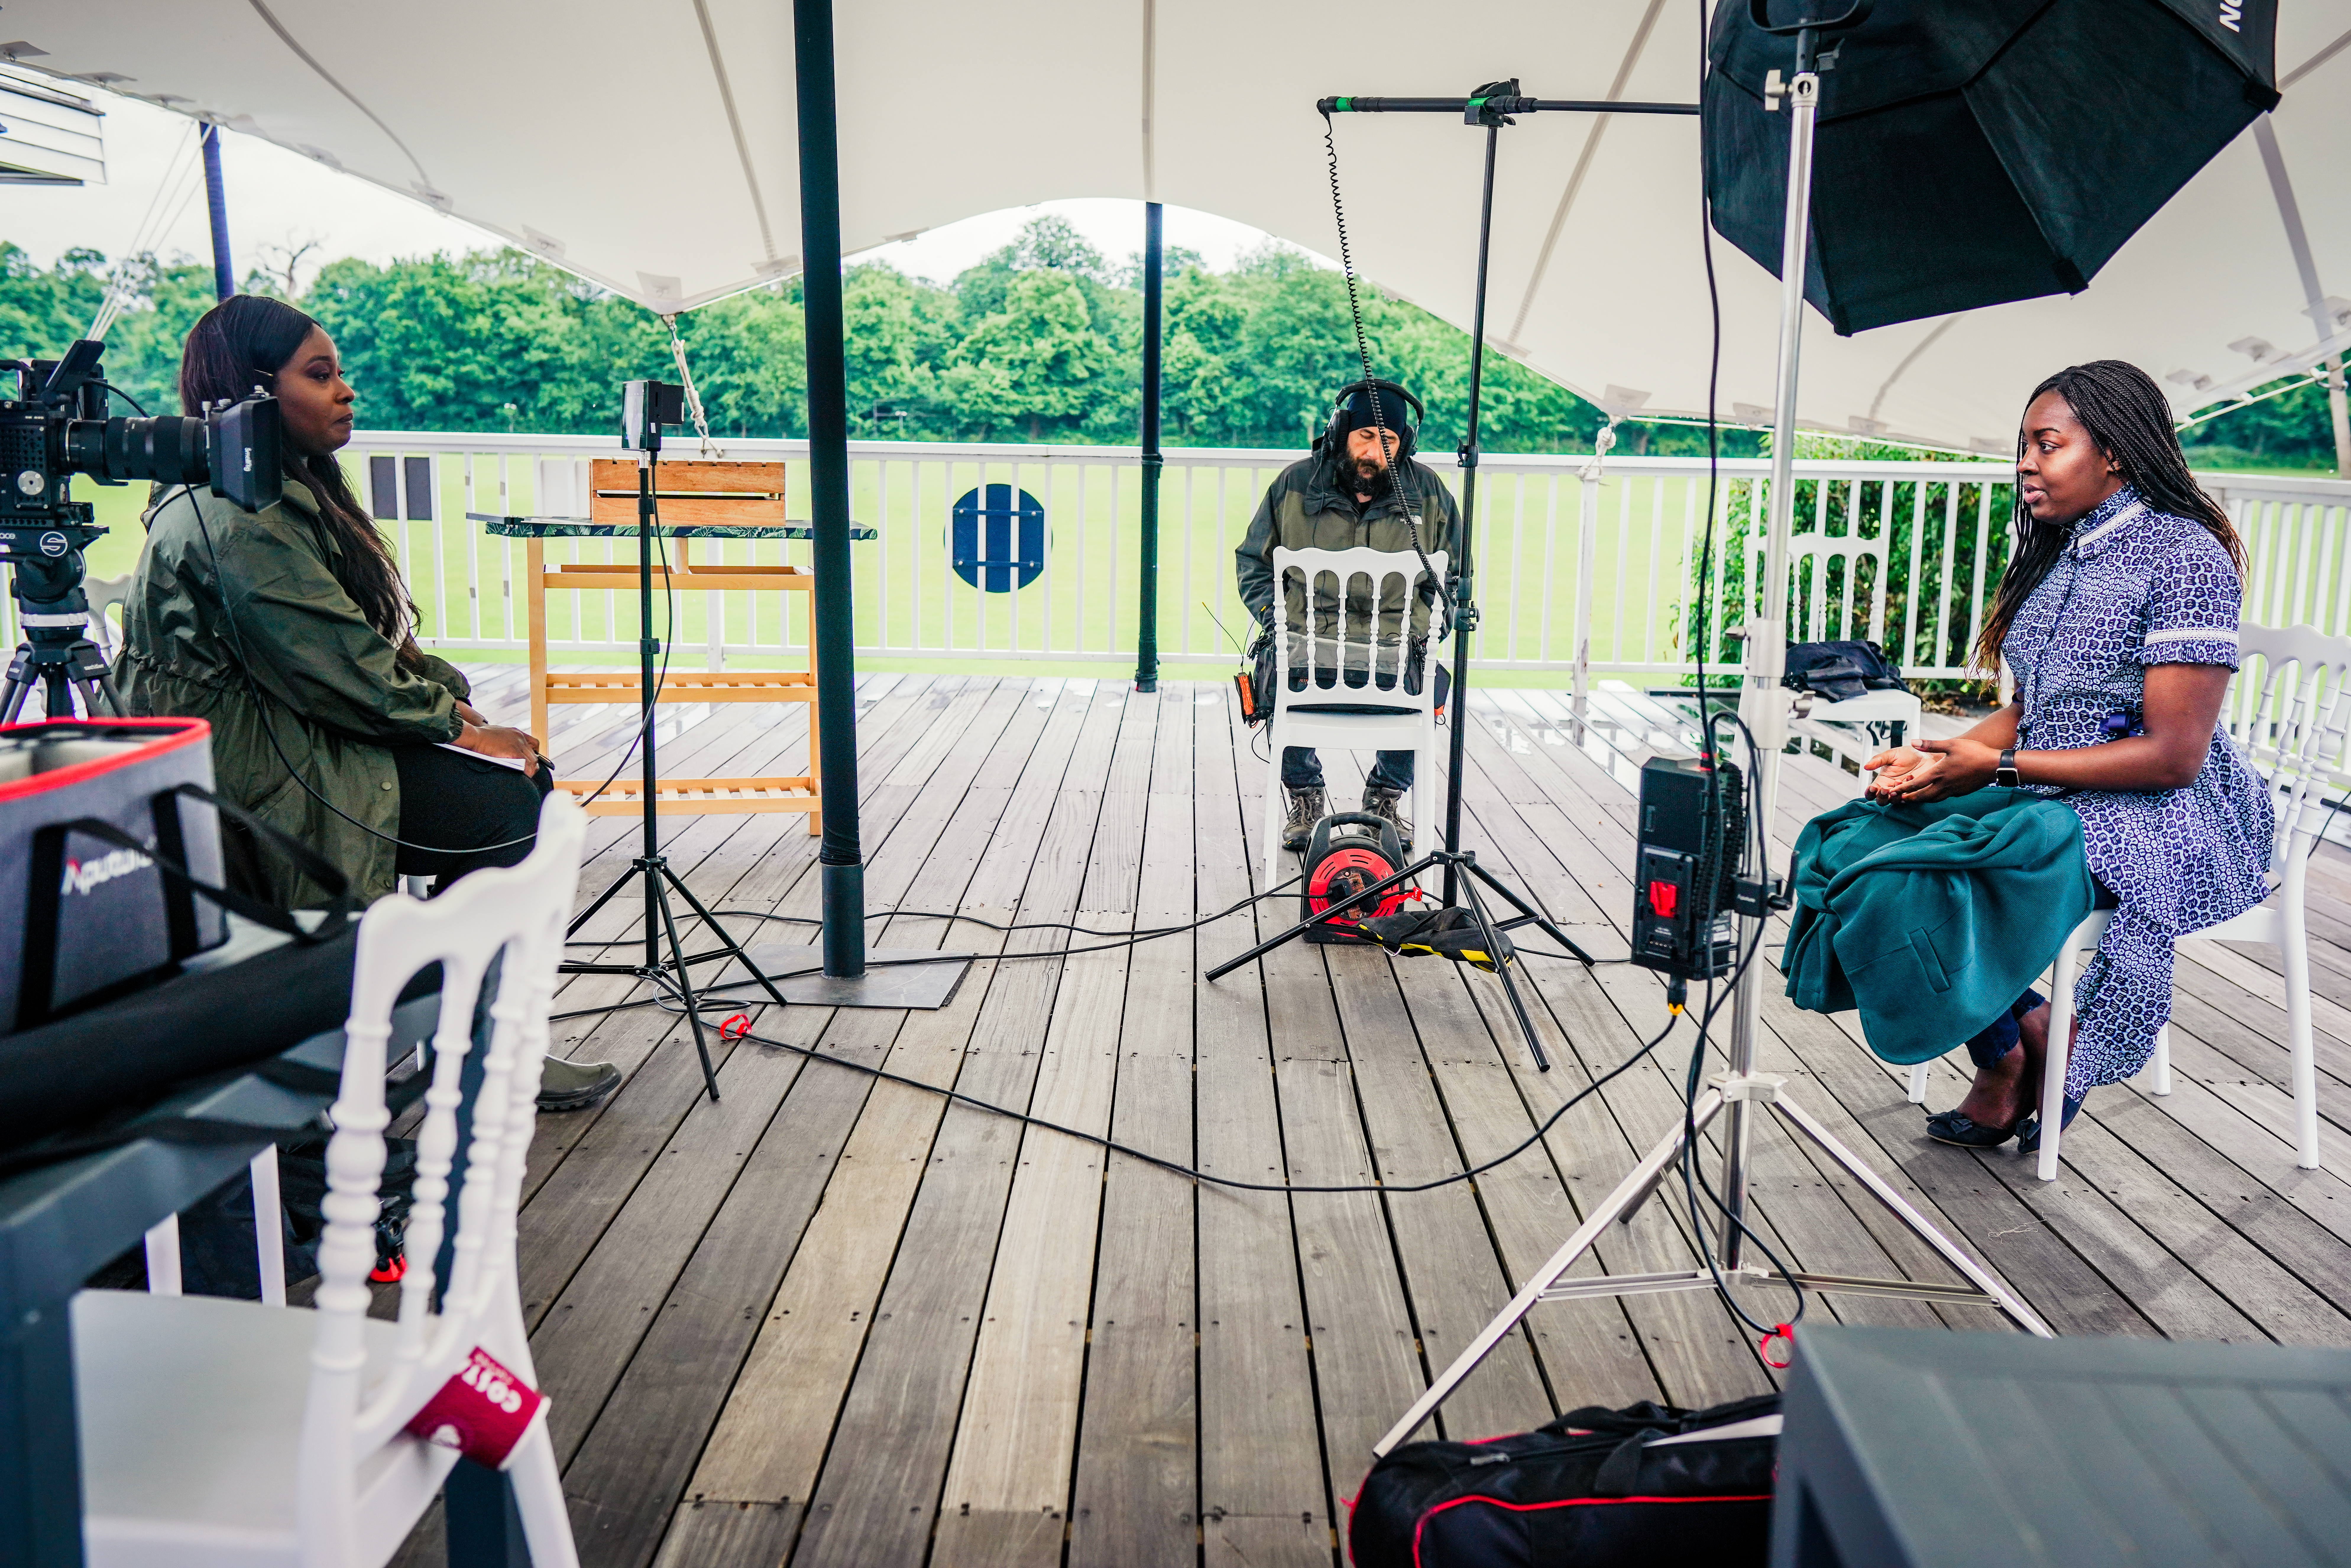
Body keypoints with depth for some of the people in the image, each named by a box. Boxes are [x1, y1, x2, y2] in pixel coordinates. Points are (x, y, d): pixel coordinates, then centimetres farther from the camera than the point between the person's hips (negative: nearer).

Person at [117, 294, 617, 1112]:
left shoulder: (292, 492, 14)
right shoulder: (232, 522, -19)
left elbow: (378, 635, 14)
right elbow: (338, 667, -22)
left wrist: (451, 698, 0)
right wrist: (455, 725, -13)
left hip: (302, 733, 10)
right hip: (256, 773, -10)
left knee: (528, 769, -1)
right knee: (505, 805, -19)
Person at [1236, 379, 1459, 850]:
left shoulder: (1428, 492, 7)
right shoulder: (1295, 484, 4)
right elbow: (1253, 561, 12)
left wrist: (1419, 631, 1)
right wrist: (1279, 621, -3)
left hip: (1395, 638, 1)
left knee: (1432, 682, -29)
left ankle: (1385, 796, -1)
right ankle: (1306, 797, -4)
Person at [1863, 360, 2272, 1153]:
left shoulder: (2183, 555, -12)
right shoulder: (2063, 553, 14)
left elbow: (2173, 757, -18)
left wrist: (1998, 768, -20)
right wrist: (1934, 757, -6)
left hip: (2159, 819, -8)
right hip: (2054, 796, 8)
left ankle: (2028, 1044, 2)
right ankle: (2009, 1055, -1)